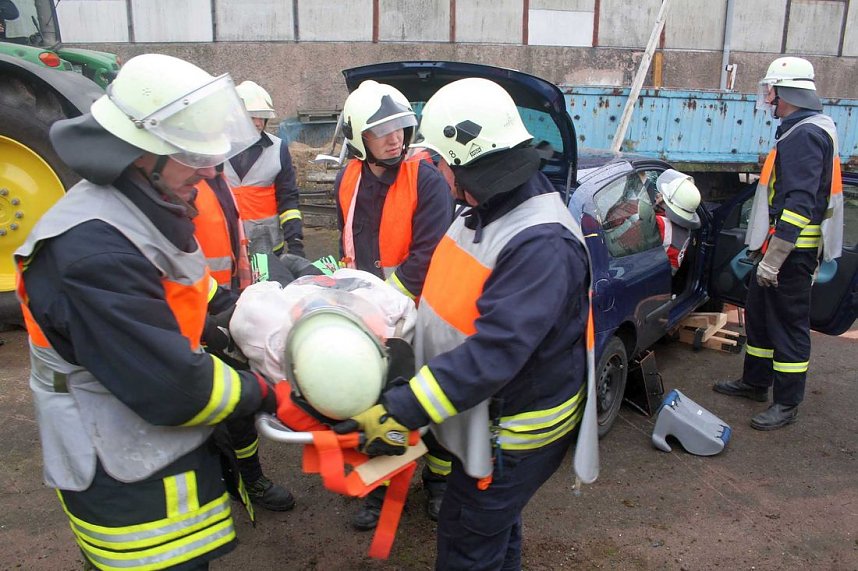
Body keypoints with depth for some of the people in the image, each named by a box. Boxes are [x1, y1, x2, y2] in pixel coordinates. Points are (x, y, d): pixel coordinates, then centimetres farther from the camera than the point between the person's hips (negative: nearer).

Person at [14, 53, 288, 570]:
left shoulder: (143, 207, 3)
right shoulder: (92, 251, -29)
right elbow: (172, 388, -29)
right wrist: (264, 395, -16)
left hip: (166, 444, 9)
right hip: (126, 475, -9)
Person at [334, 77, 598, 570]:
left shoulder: (542, 246, -33)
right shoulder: (489, 210, -2)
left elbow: (491, 354, -36)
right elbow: (446, 277, 14)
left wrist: (399, 413, -34)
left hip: (519, 431, -9)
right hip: (482, 414, 9)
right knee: (495, 527, 28)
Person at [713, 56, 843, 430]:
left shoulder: (805, 135, -18)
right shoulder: (798, 132, 16)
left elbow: (800, 204, -26)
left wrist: (773, 257, -27)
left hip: (791, 251, -11)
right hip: (781, 247, 11)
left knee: (789, 325, -1)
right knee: (759, 313, 20)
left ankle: (787, 404, 10)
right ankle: (755, 382, 34)